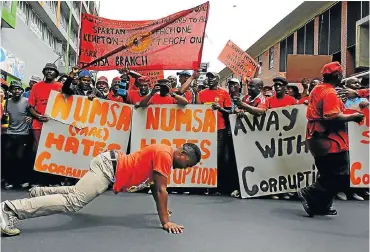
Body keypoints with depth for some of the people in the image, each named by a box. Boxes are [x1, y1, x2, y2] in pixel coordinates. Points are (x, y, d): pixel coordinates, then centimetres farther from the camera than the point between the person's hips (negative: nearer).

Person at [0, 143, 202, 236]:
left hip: (111, 166, 10)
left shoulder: (163, 153, 13)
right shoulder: (165, 155, -18)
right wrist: (165, 221, -15)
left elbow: (154, 185, 24)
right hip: (109, 167, -10)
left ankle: (39, 192, 41)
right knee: (75, 201, -19)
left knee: (76, 192, 27)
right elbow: (161, 190, -20)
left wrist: (161, 207, 29)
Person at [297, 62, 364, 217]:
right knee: (341, 179, -3)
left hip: (317, 138, 10)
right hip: (331, 141, -10)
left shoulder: (317, 89, 13)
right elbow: (333, 117, -25)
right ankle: (309, 194, -4)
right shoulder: (330, 92, -15)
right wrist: (353, 116, -12)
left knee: (328, 176, 18)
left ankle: (322, 206, 21)